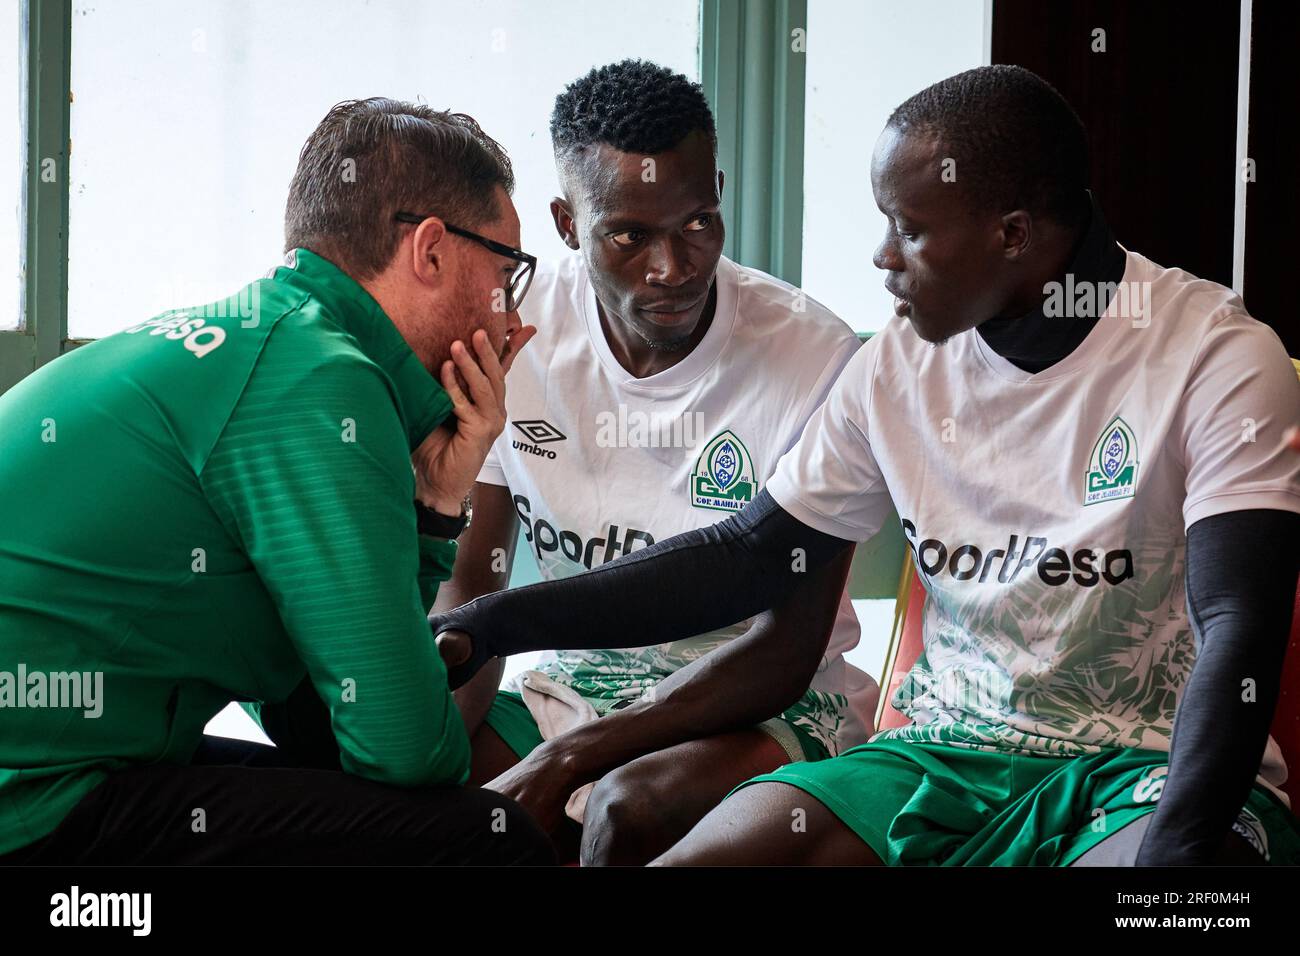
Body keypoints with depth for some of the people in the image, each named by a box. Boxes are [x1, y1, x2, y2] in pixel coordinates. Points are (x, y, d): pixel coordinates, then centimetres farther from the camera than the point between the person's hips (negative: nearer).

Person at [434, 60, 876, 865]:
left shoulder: (814, 357, -17)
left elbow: (785, 654, -19)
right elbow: (473, 583, -1)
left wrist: (560, 760, -27)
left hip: (775, 705, -4)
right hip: (582, 679, 4)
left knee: (631, 806, -34)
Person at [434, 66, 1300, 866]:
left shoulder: (1218, 358, -10)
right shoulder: (902, 361, 6)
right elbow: (747, 557, 13)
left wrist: (1176, 847, -34)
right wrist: (494, 624, 4)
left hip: (1154, 764, -5)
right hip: (956, 753, 5)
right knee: (684, 855, -18)